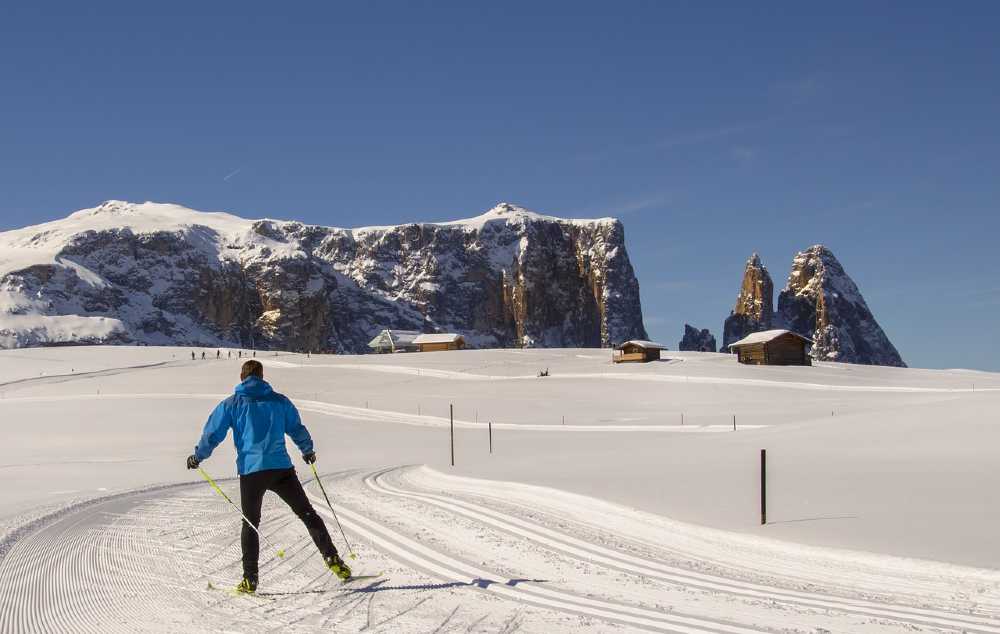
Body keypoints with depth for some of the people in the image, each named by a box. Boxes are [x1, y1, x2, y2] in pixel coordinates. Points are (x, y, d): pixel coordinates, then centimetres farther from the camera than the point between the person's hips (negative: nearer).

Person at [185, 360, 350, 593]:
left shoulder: (231, 404, 5)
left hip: (251, 470, -1)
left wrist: (197, 456, 21)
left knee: (250, 523, 11)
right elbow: (298, 430, 17)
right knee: (307, 514, 9)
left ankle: (250, 579, 5)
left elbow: (212, 434, 5)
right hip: (282, 468, 1)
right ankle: (333, 560, -1)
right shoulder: (279, 401, 9)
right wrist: (308, 451, 34)